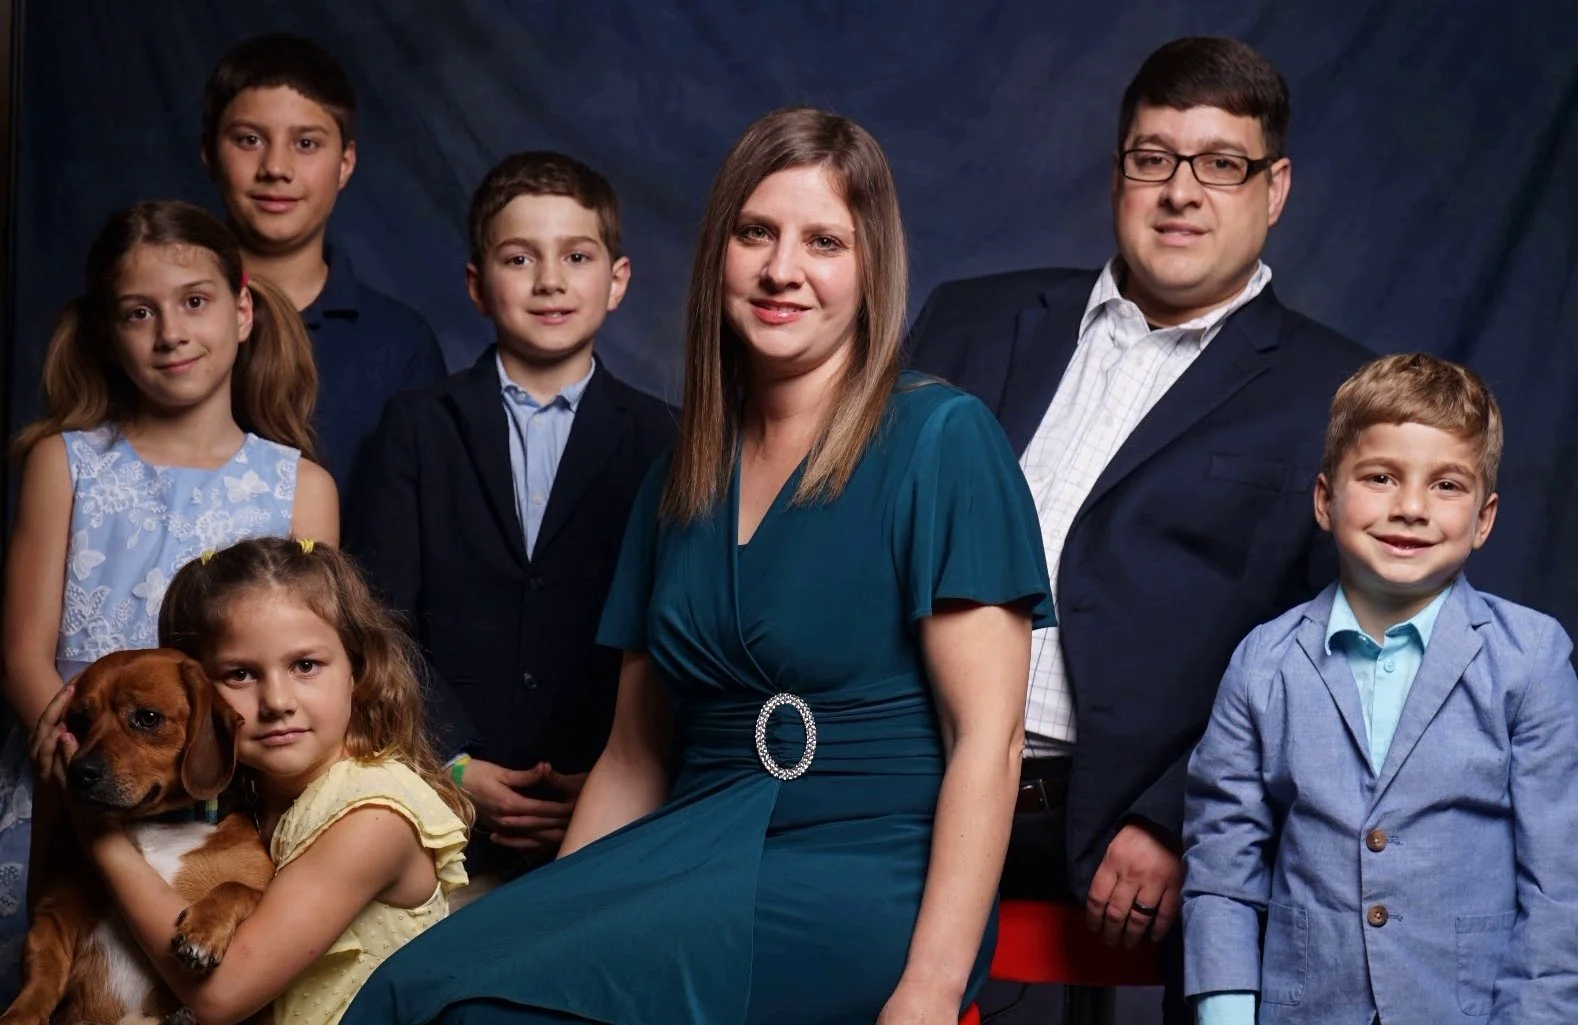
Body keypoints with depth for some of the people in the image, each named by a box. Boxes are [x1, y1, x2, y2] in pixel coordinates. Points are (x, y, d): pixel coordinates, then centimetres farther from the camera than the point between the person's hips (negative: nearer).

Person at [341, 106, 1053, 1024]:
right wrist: (548, 914, 2)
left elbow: (987, 738, -9)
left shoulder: (941, 440, -3)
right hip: (697, 855, 6)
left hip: (863, 878, -5)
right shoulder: (681, 482, 16)